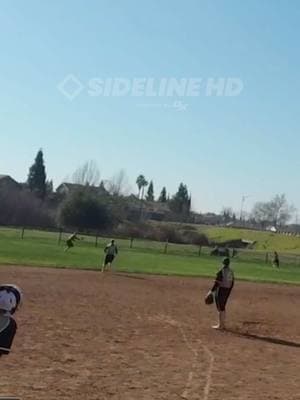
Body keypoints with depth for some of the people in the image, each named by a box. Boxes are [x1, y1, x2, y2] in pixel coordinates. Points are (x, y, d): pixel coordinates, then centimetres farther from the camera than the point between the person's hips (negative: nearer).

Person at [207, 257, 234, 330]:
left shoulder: (221, 271, -17)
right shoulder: (231, 272, 5)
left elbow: (217, 283, -19)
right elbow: (232, 283, 10)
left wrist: (212, 290, -12)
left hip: (220, 290, -7)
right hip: (227, 291, 7)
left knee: (220, 308, -1)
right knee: (223, 307, 17)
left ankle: (220, 325, 3)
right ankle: (222, 324, 24)